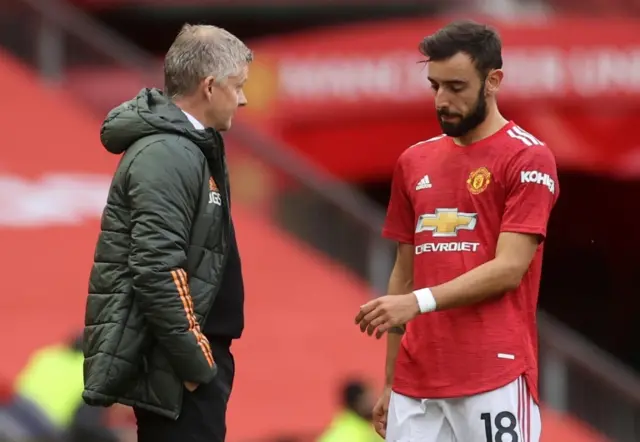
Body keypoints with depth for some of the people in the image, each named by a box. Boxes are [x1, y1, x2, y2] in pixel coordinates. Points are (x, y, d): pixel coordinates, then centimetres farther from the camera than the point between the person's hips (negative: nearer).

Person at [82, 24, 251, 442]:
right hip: (174, 361, -10)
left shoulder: (188, 147, 15)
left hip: (185, 344, 10)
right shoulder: (167, 155, -17)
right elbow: (157, 270, -25)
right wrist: (194, 359, -20)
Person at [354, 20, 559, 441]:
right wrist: (391, 383, 16)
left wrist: (420, 302, -21)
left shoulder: (529, 159, -4)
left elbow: (508, 268, -12)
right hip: (416, 381, 6)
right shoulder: (415, 162, 15)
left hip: (494, 377, -5)